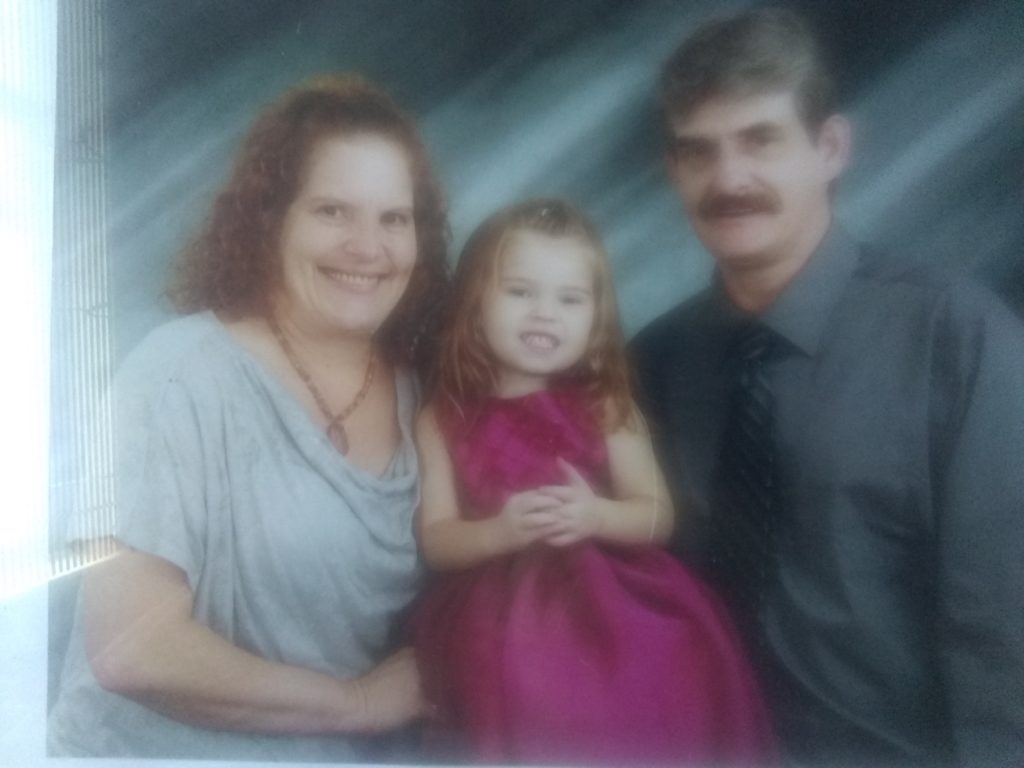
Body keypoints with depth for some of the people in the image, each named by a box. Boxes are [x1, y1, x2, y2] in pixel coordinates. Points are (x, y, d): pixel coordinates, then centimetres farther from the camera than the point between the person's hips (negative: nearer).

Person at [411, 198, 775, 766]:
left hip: (609, 598, 1)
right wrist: (500, 532, -18)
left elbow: (658, 517, 4)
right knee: (530, 698, -22)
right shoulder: (444, 419, 3)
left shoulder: (605, 407, 5)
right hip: (500, 613, -1)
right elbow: (435, 540, 2)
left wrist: (596, 517, -15)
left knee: (674, 666, -18)